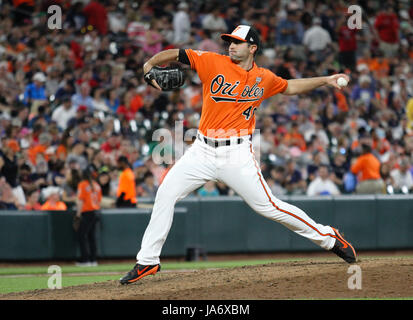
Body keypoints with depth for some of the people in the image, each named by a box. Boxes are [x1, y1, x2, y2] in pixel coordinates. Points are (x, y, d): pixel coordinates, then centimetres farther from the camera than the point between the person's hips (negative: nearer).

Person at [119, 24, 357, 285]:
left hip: (237, 154, -2)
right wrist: (150, 64, -17)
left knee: (268, 206, -5)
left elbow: (290, 87, 25)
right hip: (203, 150, 2)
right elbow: (176, 54, 1)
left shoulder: (264, 79, 5)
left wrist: (325, 80, 21)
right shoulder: (214, 63, 0)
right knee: (166, 194, -7)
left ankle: (328, 238, 11)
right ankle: (147, 261, 1)